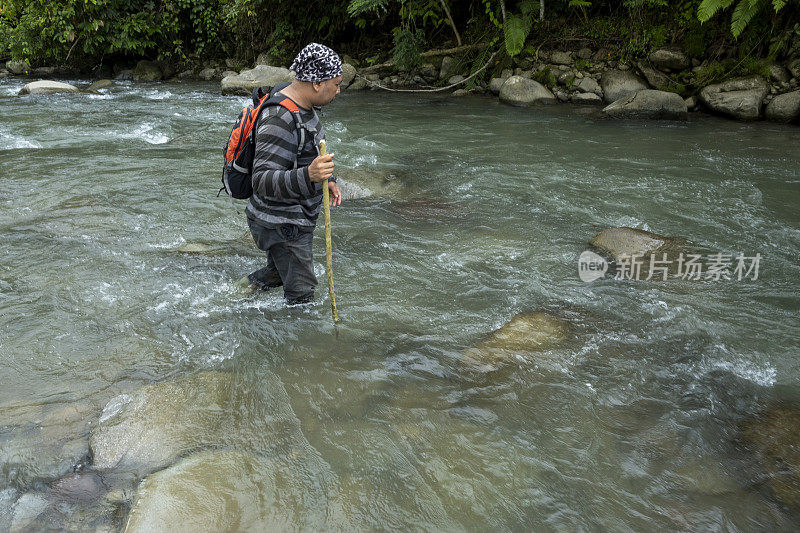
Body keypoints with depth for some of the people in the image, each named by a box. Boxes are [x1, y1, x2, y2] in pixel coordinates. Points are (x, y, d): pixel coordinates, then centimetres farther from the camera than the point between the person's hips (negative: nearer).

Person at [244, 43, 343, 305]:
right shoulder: (279, 120, -28)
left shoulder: (302, 105, 5)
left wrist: (327, 178, 9)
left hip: (296, 218, 10)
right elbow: (263, 181, -34)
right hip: (280, 225, -10)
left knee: (278, 273, 29)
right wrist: (309, 176, -49)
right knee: (301, 294, 2)